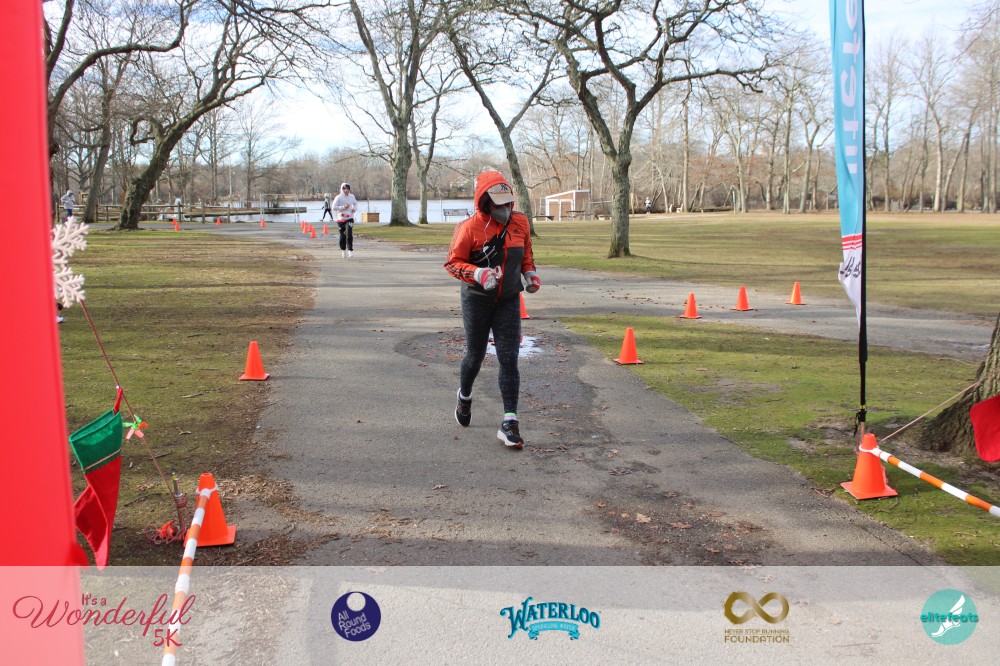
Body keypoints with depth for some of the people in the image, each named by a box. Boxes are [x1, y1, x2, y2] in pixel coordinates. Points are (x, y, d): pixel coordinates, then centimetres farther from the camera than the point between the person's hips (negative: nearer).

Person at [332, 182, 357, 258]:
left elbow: (355, 203, 26)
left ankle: (350, 250, -14)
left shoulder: (352, 196, 7)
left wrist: (355, 208, 5)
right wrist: (343, 207, -20)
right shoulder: (338, 197, -5)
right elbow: (334, 207, -12)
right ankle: (343, 250, 24)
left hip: (350, 218, 1)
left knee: (349, 234, -15)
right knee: (342, 235, 8)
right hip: (341, 218, -1)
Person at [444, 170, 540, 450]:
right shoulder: (469, 227, -16)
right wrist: (478, 274, -29)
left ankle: (509, 423, -4)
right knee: (476, 356, 11)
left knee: (509, 359, -5)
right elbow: (453, 262, -12)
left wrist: (530, 272, -1)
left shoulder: (520, 222, -1)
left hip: (509, 301, 3)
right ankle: (464, 396, 45)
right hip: (477, 300, -3)